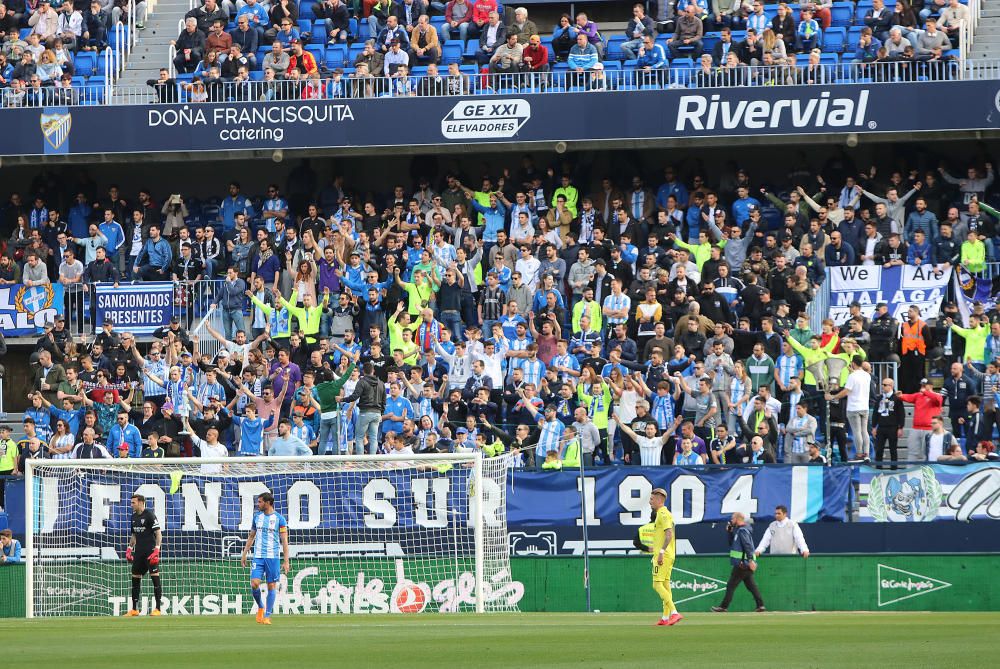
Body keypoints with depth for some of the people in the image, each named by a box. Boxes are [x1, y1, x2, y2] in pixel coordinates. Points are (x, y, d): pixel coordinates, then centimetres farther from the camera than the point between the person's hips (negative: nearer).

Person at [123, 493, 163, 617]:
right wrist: (129, 548, 15)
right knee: (135, 577, 8)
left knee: (155, 577, -9)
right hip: (139, 552, 8)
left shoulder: (149, 515, -10)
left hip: (150, 550, -8)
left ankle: (158, 609, -8)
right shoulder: (134, 516, 13)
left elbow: (158, 534, -12)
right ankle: (134, 609, 15)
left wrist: (157, 549, -21)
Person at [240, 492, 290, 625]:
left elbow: (284, 541, -2)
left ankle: (267, 616, 6)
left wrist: (286, 561, -7)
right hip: (258, 556, 3)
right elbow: (251, 536, 20)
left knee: (271, 585, -1)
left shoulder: (279, 519, -3)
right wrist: (244, 554, 15)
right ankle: (260, 607, 14)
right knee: (254, 583, -11)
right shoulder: (257, 516, 10)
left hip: (272, 557, -3)